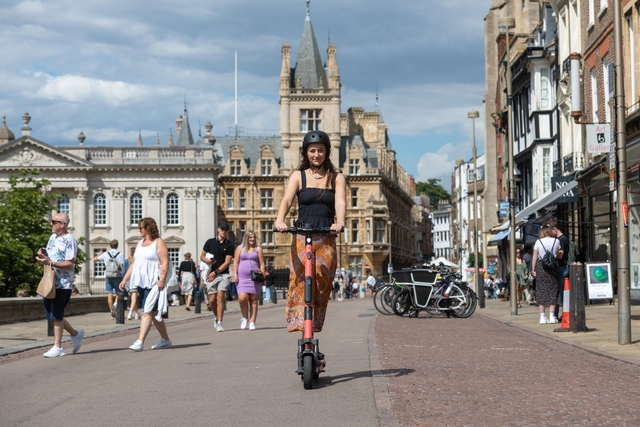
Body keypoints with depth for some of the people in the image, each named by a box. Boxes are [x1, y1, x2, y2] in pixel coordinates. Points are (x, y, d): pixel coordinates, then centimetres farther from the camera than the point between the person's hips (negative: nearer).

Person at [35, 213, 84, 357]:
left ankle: (57, 347, 4)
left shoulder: (69, 241, -13)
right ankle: (75, 334, 28)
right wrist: (43, 256, 0)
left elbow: (70, 264, -19)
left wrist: (49, 263, -25)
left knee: (56, 316, -4)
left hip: (62, 284, -8)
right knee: (52, 315, 11)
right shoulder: (53, 237, 14)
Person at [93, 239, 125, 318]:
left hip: (108, 276, 2)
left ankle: (112, 310, 1)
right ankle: (115, 304, -19)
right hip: (117, 276, -2)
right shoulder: (120, 255, -4)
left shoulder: (105, 254, 2)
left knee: (110, 294, 4)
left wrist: (99, 254, 33)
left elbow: (95, 259, 13)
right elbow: (122, 266, -12)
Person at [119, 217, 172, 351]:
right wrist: (124, 279, 14)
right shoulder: (140, 243, 20)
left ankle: (140, 342, -19)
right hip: (141, 282, 8)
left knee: (147, 311, -14)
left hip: (153, 283, -8)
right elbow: (134, 264, 22)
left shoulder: (159, 243, -3)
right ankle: (165, 339, 20)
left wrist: (162, 280, -23)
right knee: (154, 312, 11)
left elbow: (165, 262, -12)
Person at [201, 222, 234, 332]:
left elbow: (227, 262, -3)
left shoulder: (229, 245, 3)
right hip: (211, 275, 2)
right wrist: (207, 261, -9)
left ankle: (219, 323, -15)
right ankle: (216, 316, 30)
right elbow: (202, 256, 14)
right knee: (212, 300, 1)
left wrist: (215, 272, -10)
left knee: (220, 297, -15)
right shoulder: (210, 242, 9)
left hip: (223, 274, -2)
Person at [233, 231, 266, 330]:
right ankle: (245, 318, 5)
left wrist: (263, 276, -1)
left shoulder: (258, 249, 12)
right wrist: (235, 275, -1)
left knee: (253, 300, -2)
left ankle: (252, 322, 1)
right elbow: (236, 262, 11)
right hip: (242, 277, 0)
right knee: (242, 298, -16)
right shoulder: (240, 248, 13)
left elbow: (262, 264, 9)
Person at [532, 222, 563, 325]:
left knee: (541, 291, 3)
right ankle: (552, 316, 0)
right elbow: (559, 255, 8)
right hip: (553, 267, 1)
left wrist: (534, 270, 5)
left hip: (541, 266, -1)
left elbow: (534, 258, -1)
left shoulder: (538, 242, 0)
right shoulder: (556, 241, 2)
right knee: (552, 291, 5)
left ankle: (542, 317, 0)